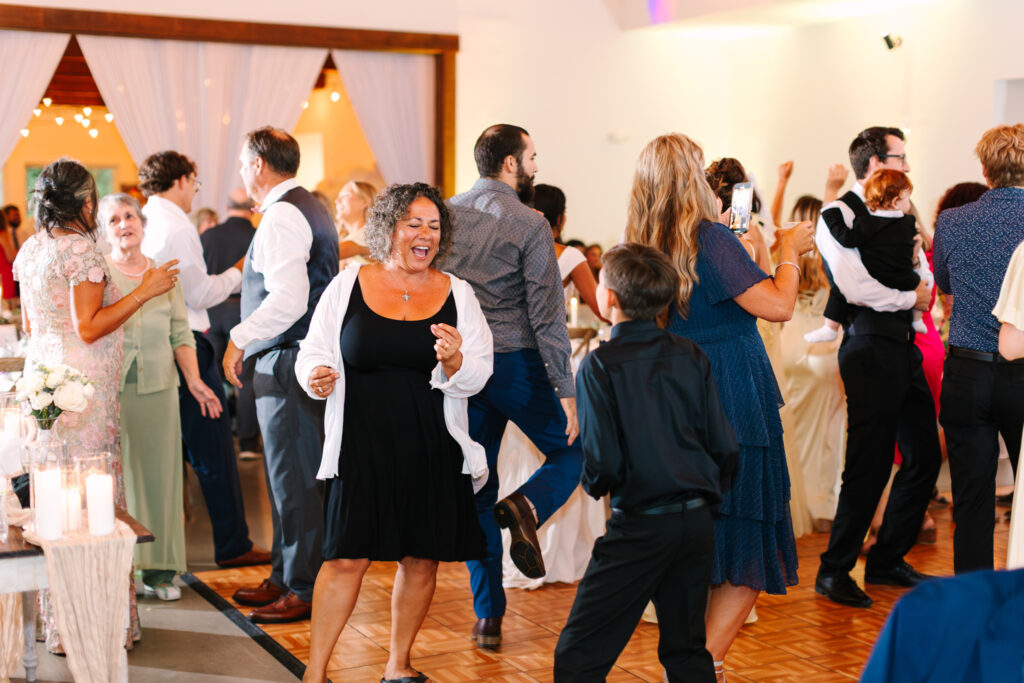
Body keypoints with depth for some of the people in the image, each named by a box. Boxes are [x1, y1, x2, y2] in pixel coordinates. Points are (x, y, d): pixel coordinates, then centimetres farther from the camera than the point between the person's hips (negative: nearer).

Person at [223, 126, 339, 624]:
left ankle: (305, 589, 4)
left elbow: (288, 300, -24)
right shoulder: (310, 208, 18)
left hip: (288, 361, -11)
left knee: (294, 478, -4)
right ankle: (285, 576, 26)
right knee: (288, 475, 16)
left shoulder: (282, 216, -15)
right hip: (308, 355, 11)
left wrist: (240, 338, -16)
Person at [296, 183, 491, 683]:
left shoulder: (457, 294, 3)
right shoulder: (348, 285, 1)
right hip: (361, 448, -2)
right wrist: (316, 375, -15)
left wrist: (454, 361, -19)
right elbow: (314, 350, 6)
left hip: (433, 450, 2)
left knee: (421, 559, 10)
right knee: (347, 558, -4)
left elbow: (477, 377, 2)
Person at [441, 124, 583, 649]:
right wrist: (566, 389, -11)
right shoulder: (529, 224, -9)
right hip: (515, 363, -5)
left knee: (475, 490, 11)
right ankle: (526, 506, -15)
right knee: (571, 450, 17)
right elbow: (546, 314, -13)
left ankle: (489, 617, 11)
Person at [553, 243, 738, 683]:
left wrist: (594, 484, 8)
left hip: (639, 526, -6)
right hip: (698, 522, 6)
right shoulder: (691, 356, 3)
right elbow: (725, 447, 3)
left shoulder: (599, 365, -11)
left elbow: (602, 463, -15)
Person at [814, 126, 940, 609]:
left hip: (904, 345, 9)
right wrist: (911, 297, -6)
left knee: (924, 456, 10)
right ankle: (834, 570, 7)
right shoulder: (838, 215, -7)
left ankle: (888, 560, 25)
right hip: (871, 347, -8)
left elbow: (922, 275, 20)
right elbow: (856, 287, -17)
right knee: (870, 466, -7)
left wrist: (922, 284, -2)